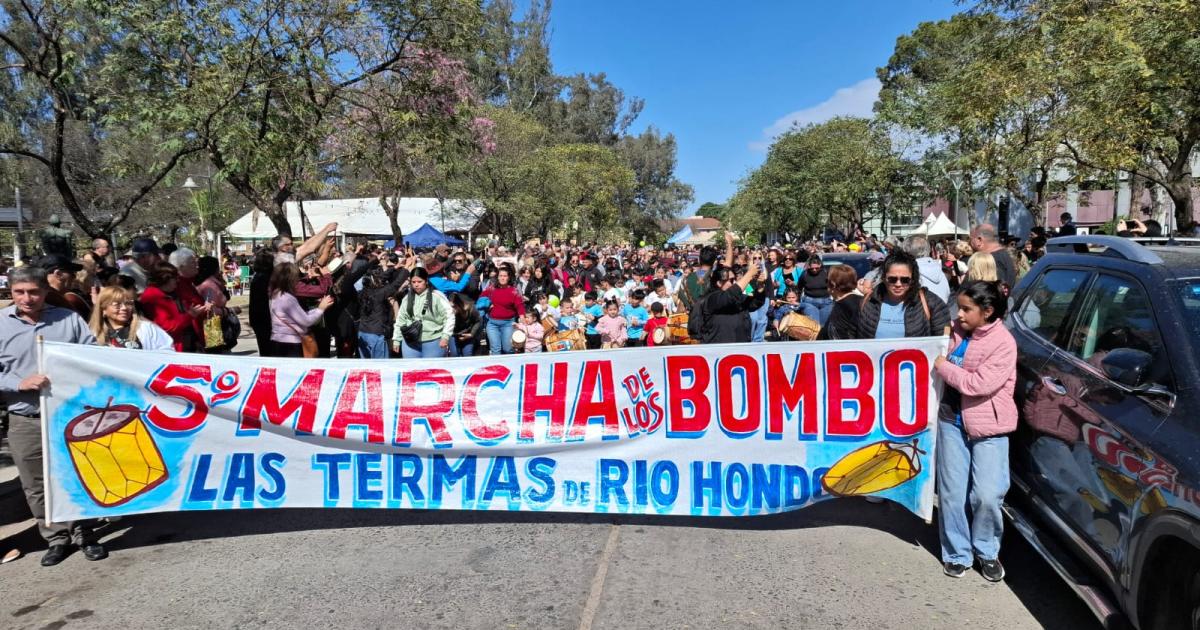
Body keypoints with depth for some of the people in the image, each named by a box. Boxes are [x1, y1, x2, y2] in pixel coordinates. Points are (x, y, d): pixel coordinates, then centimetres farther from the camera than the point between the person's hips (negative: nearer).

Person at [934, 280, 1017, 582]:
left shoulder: (1003, 343, -14)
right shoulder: (958, 331, 3)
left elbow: (980, 384, -22)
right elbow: (941, 356, 23)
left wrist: (942, 366, -13)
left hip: (988, 426, -5)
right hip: (952, 420, 5)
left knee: (987, 495, -5)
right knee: (952, 492, 6)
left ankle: (986, 551, 21)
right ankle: (957, 553, 20)